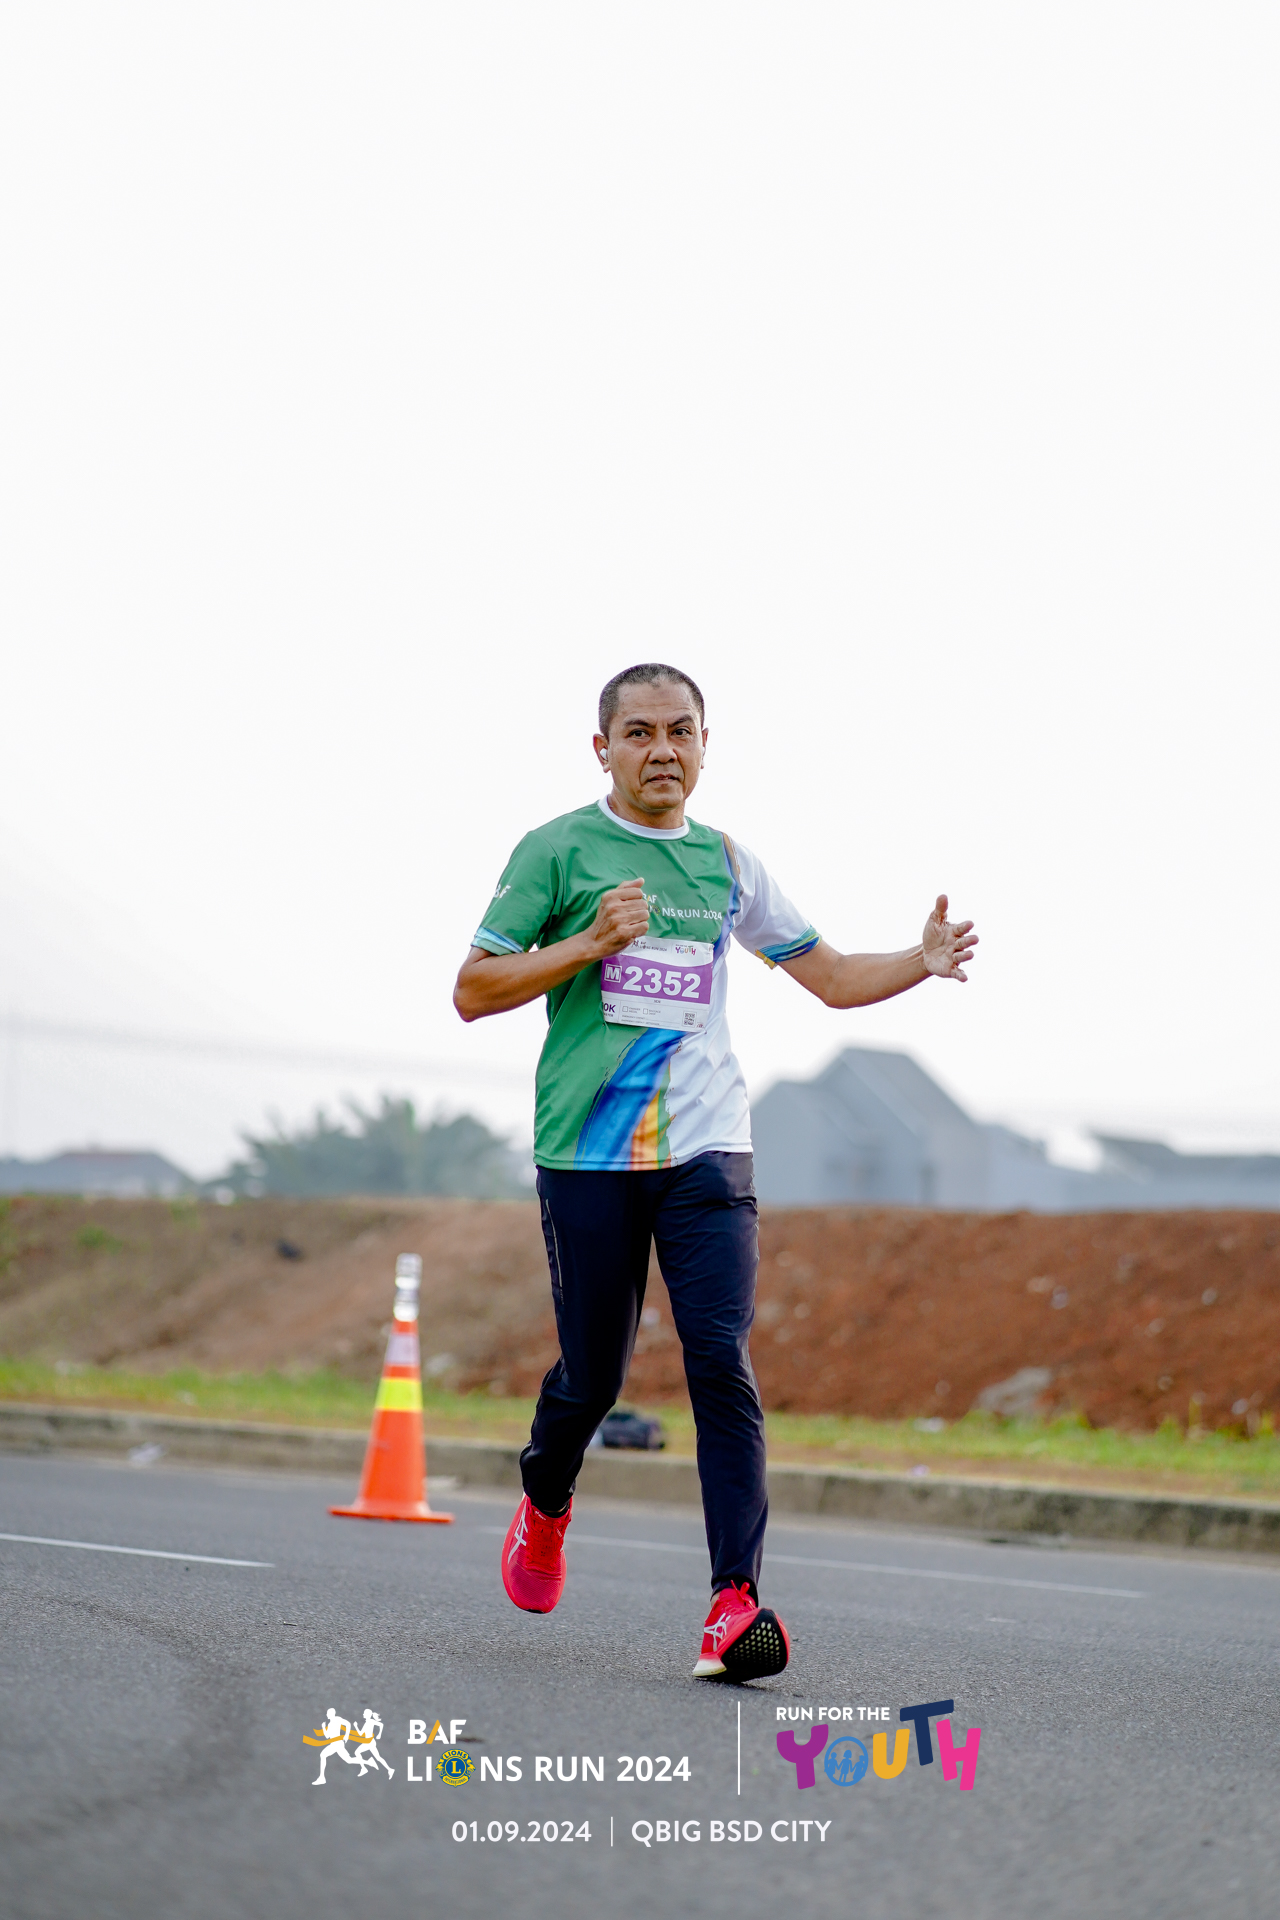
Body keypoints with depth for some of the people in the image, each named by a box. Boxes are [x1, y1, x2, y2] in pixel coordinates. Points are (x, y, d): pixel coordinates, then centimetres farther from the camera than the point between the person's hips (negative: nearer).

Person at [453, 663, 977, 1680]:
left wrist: (920, 962, -1)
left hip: (706, 1148, 2)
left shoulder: (727, 863, 13)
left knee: (722, 1360, -13)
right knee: (593, 1374, 5)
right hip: (587, 1149, -2)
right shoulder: (557, 851, 2)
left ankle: (738, 1603, -15)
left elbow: (832, 976, 18)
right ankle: (545, 1501, 38)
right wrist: (588, 943, -14)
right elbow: (473, 991, -1)